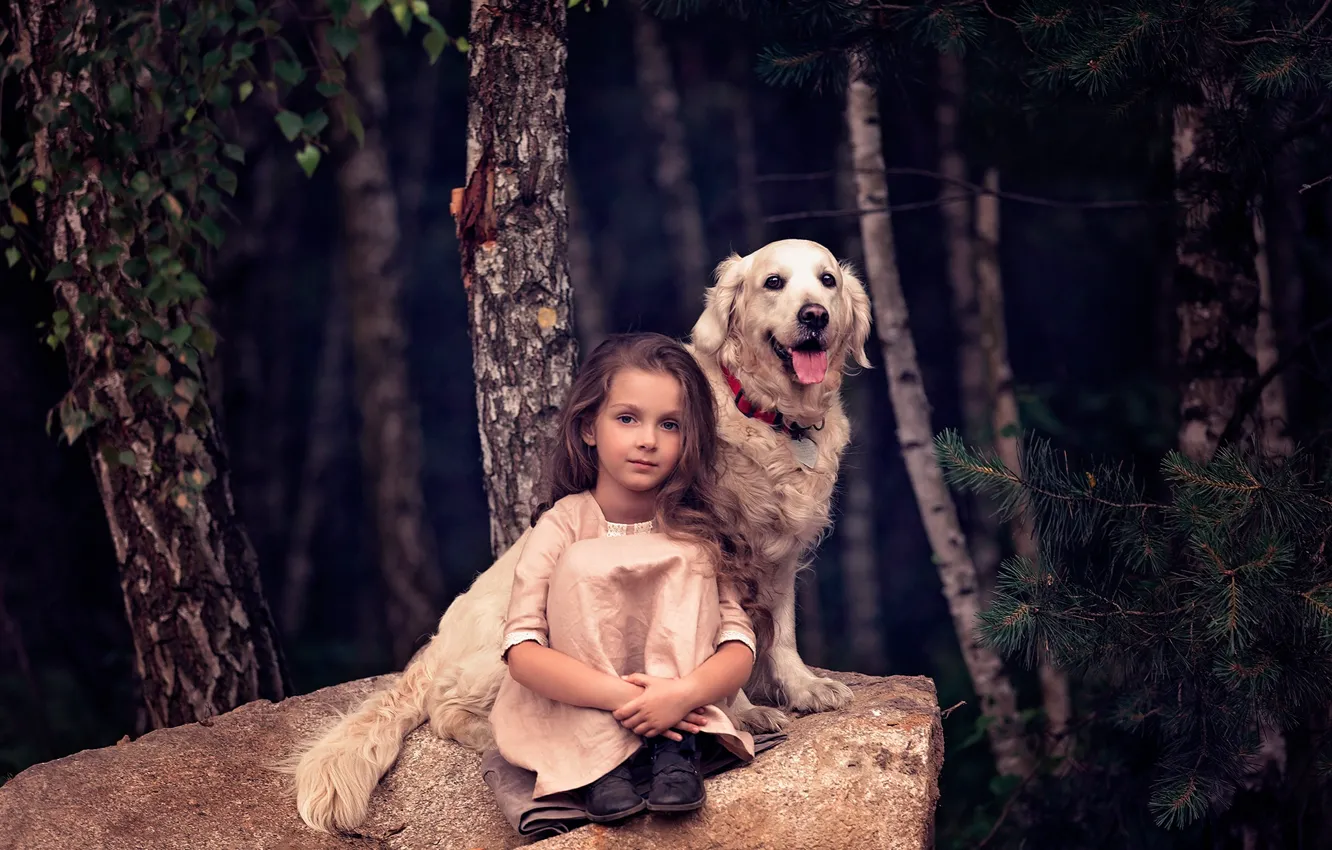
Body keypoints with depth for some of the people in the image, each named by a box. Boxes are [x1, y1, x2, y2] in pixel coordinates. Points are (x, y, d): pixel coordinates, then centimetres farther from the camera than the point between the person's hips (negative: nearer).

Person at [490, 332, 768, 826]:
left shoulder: (694, 528, -4)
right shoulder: (563, 526, -10)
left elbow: (739, 646, -12)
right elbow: (522, 650, -20)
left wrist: (683, 694, -35)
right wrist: (619, 695, -34)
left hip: (680, 705, 1)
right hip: (581, 708, -1)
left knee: (686, 554, -19)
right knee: (583, 563, -24)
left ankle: (678, 751, -25)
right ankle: (599, 763, -28)